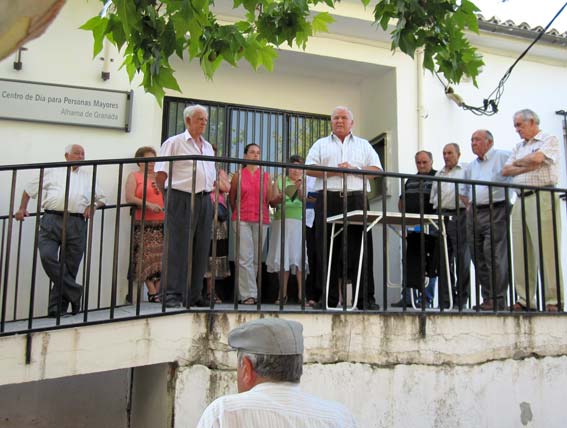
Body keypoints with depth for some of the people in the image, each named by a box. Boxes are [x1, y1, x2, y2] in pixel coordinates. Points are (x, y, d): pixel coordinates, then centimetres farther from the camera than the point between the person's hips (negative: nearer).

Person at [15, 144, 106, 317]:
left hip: (77, 223, 1)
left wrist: (93, 206, 3)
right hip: (51, 220, -1)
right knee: (47, 257, -20)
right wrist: (22, 209, 17)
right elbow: (30, 188, 25)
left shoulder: (89, 175, 22)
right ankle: (74, 293, -11)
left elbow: (101, 198, 24)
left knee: (69, 266, -1)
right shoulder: (53, 172, 18)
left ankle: (58, 307, 5)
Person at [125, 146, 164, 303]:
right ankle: (152, 292, -8)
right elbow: (129, 198, -4)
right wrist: (148, 205, -14)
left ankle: (158, 290, 1)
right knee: (148, 257, -9)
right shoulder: (134, 176, 8)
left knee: (161, 257, -3)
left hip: (161, 222, 4)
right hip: (144, 223, -4)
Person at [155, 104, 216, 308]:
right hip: (181, 199, -6)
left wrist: (206, 192, 13)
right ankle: (172, 295, -4)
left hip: (204, 200, 7)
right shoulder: (174, 142, 0)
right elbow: (160, 174, -4)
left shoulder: (208, 147, 19)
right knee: (177, 248, -7)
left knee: (201, 250, 6)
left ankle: (193, 296, 13)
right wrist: (170, 195, 1)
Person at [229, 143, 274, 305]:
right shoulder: (238, 175, 7)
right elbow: (231, 198, 15)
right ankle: (248, 294, -10)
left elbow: (269, 199, 14)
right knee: (245, 258, -10)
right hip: (242, 220, -2)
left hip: (261, 220, 2)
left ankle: (244, 292, 11)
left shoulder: (266, 176, 12)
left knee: (256, 259, 1)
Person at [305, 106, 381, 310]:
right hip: (328, 199, 0)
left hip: (356, 199, 0)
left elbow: (376, 170, 10)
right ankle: (328, 298, 1)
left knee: (361, 247, -6)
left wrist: (353, 169, -6)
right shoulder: (321, 144, 19)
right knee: (327, 249, -3)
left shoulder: (364, 145, 21)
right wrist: (333, 171, -9)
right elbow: (310, 169, 5)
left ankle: (366, 299, -5)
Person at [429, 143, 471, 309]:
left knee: (462, 259, -5)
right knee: (443, 260, 2)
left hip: (459, 216, -4)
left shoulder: (465, 172, 10)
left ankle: (461, 300, -1)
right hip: (441, 217, 4)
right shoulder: (438, 174, 24)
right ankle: (444, 301, 3)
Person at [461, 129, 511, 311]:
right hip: (474, 214, 7)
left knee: (494, 256, -13)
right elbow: (464, 190, 32)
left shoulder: (503, 157, 0)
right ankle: (487, 298, 13)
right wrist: (468, 206, 15)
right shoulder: (470, 166, 21)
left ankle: (497, 300, -10)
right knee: (478, 258, 6)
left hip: (495, 212, -7)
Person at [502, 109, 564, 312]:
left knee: (546, 250, -11)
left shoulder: (549, 140, 6)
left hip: (542, 198, -7)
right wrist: (528, 167, -2)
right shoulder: (519, 147, 25)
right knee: (521, 252, 1)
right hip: (521, 200, 7)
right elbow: (505, 171, 13)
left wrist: (517, 162, 5)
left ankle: (553, 301, -10)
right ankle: (525, 300, 3)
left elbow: (537, 158, -14)